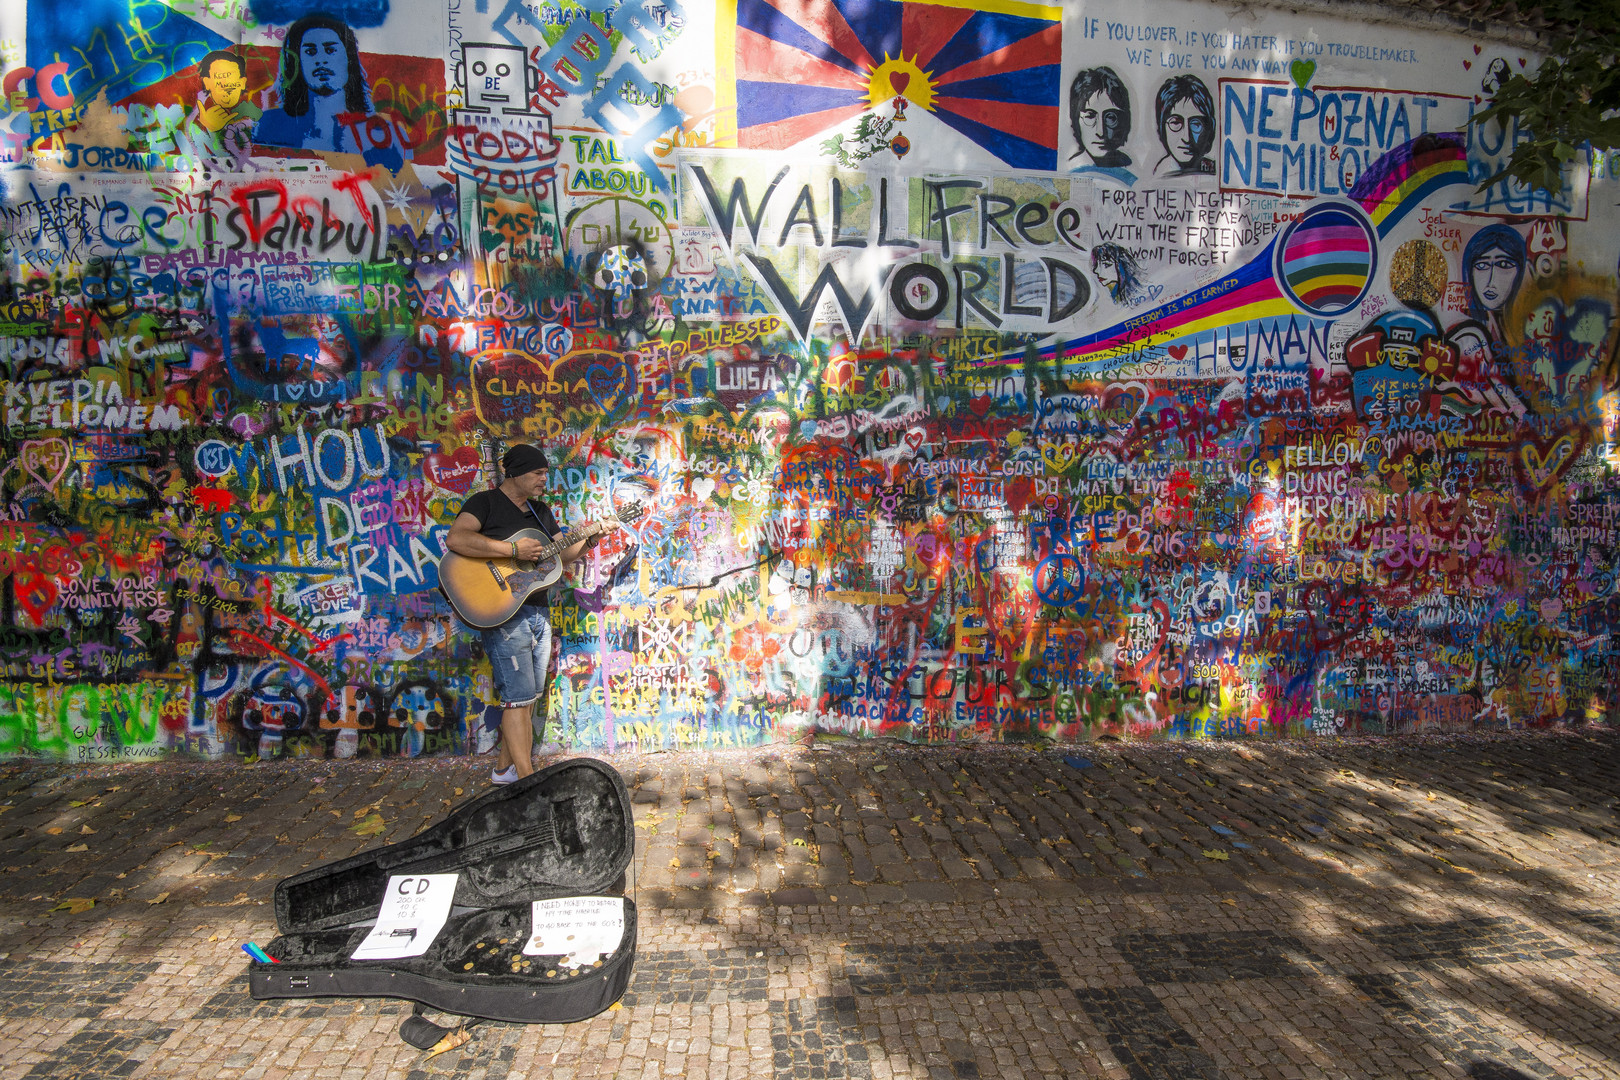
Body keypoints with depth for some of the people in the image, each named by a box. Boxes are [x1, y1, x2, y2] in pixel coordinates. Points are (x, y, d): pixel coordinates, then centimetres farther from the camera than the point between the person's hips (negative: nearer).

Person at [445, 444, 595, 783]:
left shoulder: (540, 510, 17)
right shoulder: (485, 502, -6)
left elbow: (563, 554, 20)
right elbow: (455, 539, -24)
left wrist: (587, 541, 0)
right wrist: (513, 549, -26)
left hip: (538, 612, 8)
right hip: (503, 613, -8)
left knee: (528, 697, 13)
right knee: (519, 697, -10)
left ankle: (505, 768, 25)